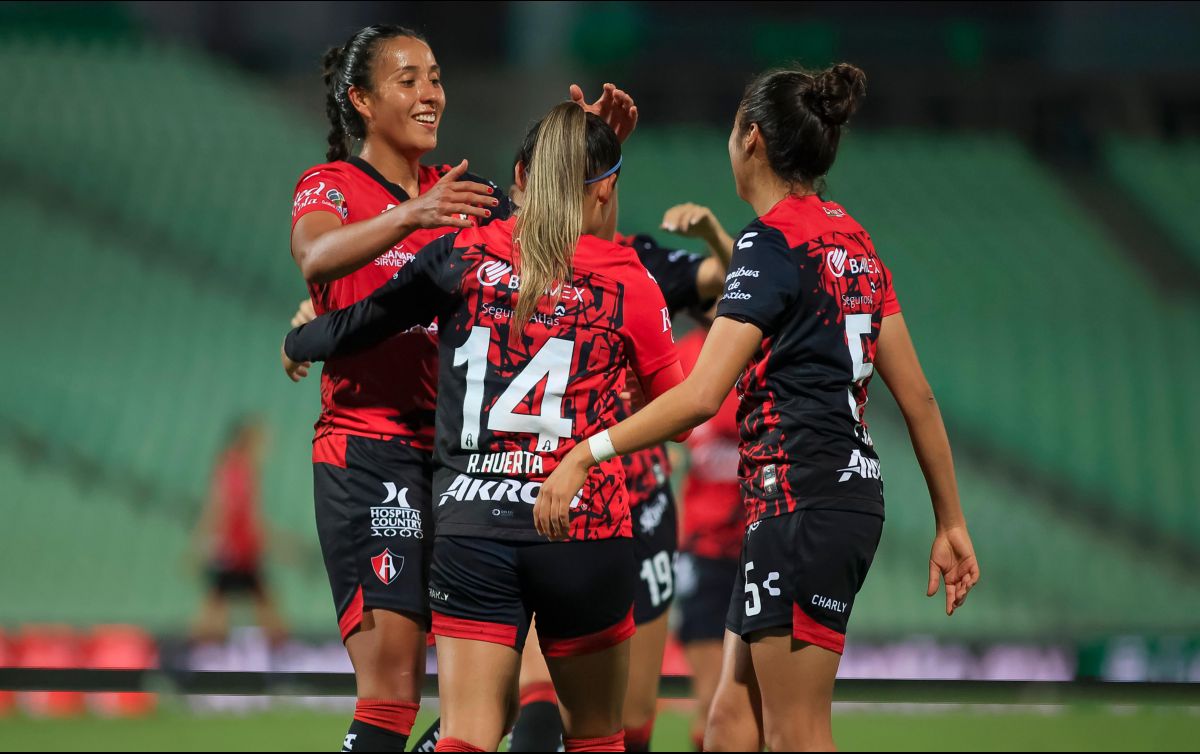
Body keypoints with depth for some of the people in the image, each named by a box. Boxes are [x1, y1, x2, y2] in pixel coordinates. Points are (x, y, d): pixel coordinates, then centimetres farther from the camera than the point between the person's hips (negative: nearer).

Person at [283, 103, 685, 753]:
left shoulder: (464, 253, 3)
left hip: (471, 523, 1)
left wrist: (297, 345, 33)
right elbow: (674, 401, 14)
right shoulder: (626, 279, 1)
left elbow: (361, 324, 11)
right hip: (583, 528, -1)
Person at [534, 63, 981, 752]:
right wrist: (952, 524, 20)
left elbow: (701, 396, -21)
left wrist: (587, 454, -20)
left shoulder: (773, 243, -11)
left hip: (802, 503, -9)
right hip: (851, 493, 9)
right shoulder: (852, 239, 14)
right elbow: (917, 396, 15)